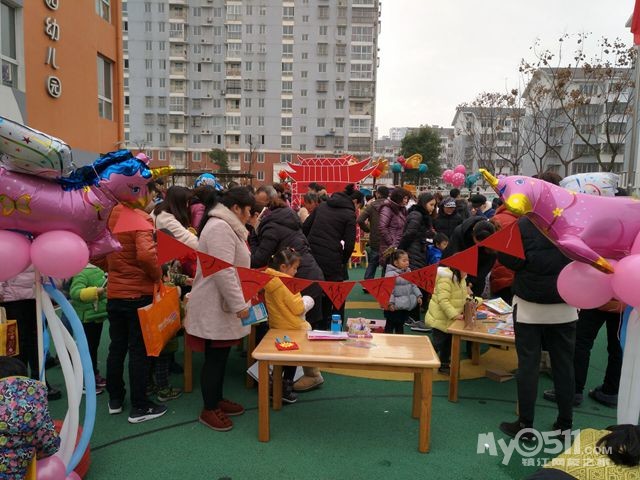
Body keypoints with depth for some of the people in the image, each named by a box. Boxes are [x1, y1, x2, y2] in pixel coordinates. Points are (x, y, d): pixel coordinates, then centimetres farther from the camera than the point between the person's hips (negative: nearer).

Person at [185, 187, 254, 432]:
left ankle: (217, 399, 32)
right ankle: (209, 410, 15)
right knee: (214, 359, 1)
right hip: (215, 309, -10)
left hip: (222, 306, 10)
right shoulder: (220, 228, -20)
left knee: (220, 356, 18)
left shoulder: (225, 226, 16)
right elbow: (223, 272, -26)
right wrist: (239, 304, -22)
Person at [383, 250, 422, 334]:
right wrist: (390, 302, -29)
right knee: (390, 326, 5)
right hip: (395, 307, -7)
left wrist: (418, 295, 6)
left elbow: (413, 285, 15)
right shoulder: (390, 273, -17)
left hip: (407, 305, 7)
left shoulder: (408, 271, 8)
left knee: (400, 325, 21)